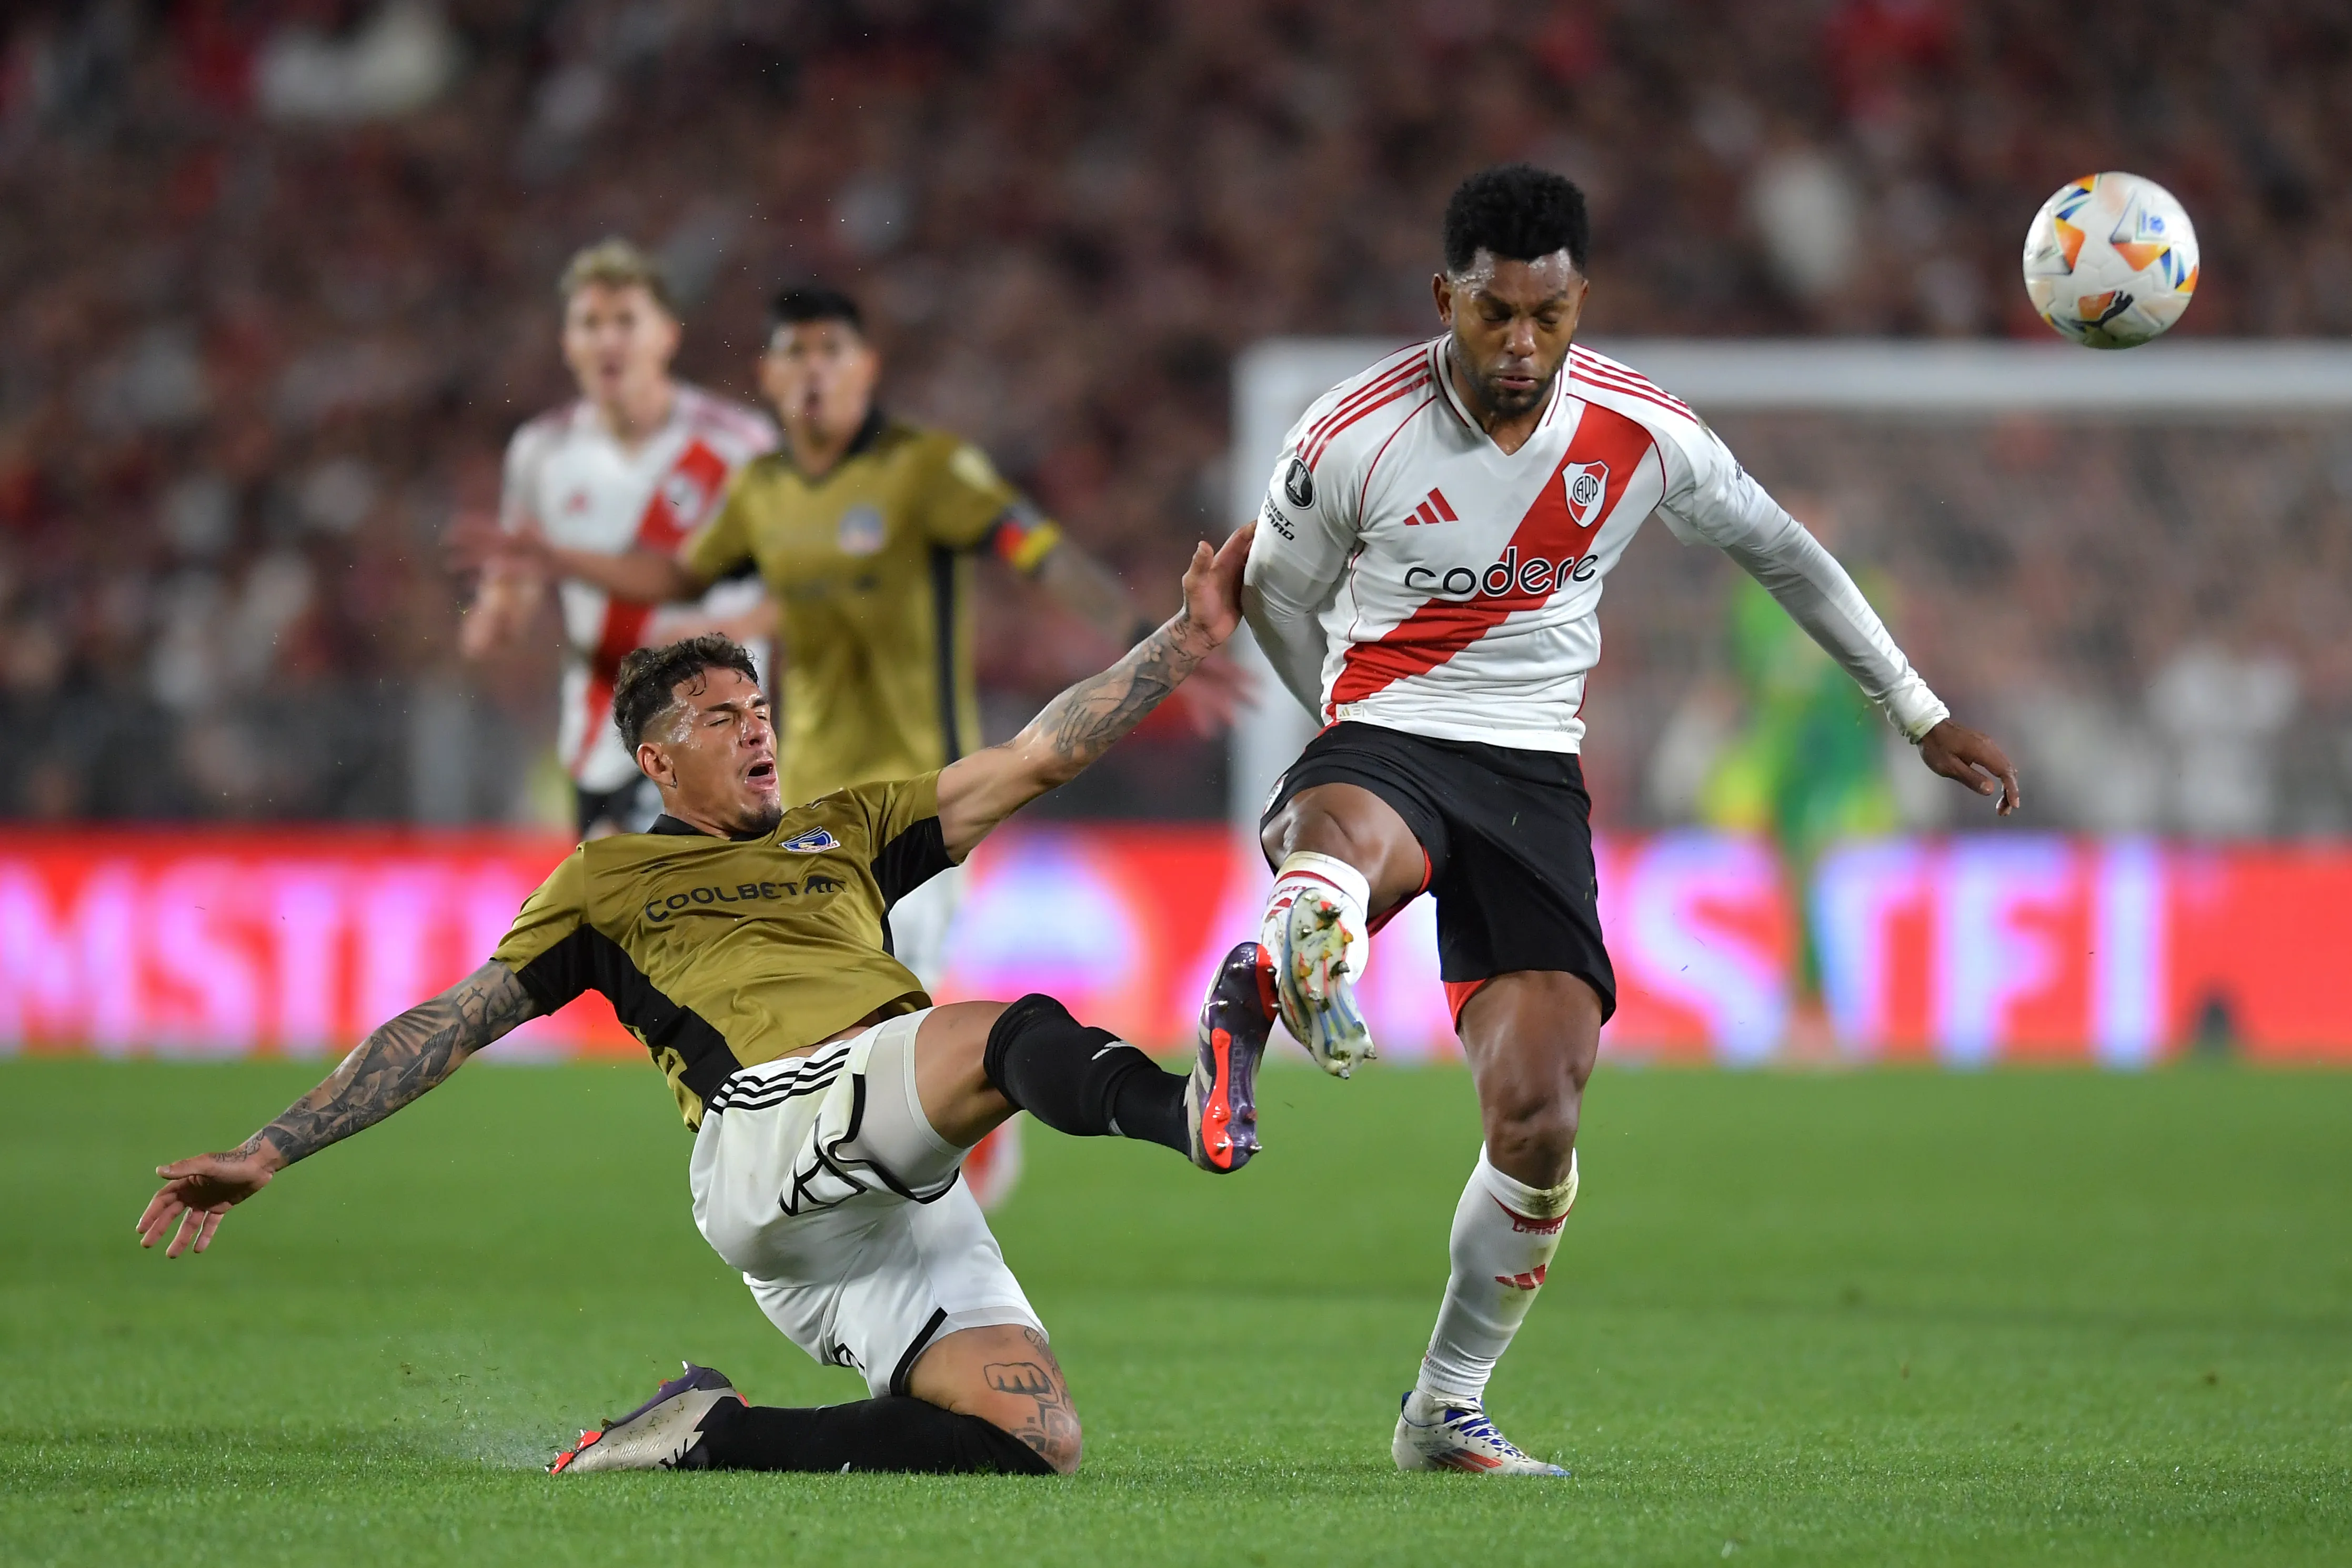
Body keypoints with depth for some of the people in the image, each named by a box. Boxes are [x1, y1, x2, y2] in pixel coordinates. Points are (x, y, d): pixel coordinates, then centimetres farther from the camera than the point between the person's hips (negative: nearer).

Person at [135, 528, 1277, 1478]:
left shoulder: (846, 832, 33)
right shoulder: (610, 880, 23)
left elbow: (1041, 756, 31)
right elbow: (452, 1025, 21)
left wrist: (1192, 637, 22)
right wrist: (268, 1154, 15)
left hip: (906, 1197, 5)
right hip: (766, 1124, -5)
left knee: (1036, 1440, -18)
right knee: (1006, 1036, -32)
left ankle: (709, 1437, -8)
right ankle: (1187, 1111, -65)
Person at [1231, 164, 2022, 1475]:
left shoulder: (1644, 434, -3)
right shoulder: (1352, 438, -10)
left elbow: (1781, 551, 13)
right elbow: (1276, 596, 8)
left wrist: (1923, 716, 17)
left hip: (1535, 778, 1)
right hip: (1384, 743, -1)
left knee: (1537, 1127, -8)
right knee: (1341, 848, -43)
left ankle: (1447, 1411, 9)